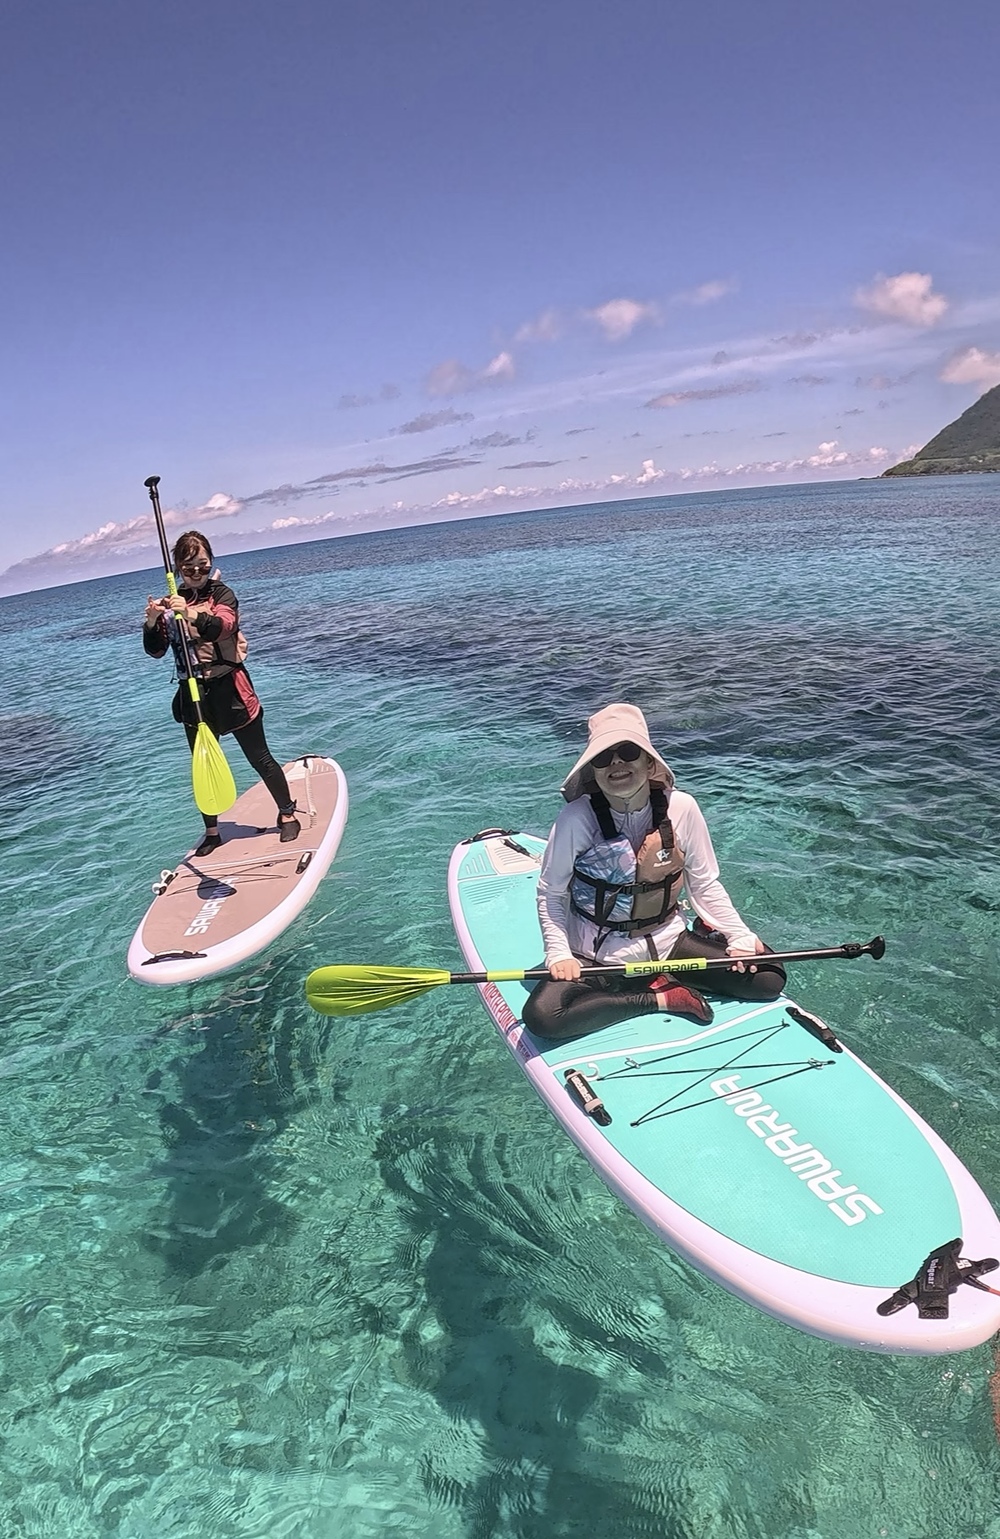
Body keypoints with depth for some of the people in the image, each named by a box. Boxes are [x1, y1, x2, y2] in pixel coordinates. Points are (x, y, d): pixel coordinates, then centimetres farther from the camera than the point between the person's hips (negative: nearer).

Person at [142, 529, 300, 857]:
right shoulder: (171, 603, 6)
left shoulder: (222, 594, -7)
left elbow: (224, 625, -29)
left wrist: (193, 615, -49)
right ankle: (212, 832, 25)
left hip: (229, 690, -4)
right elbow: (155, 651, 3)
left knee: (259, 758, 5)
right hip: (194, 695, 4)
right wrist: (152, 622, -17)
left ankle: (288, 814, 23)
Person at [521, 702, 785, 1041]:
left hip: (667, 942, 2)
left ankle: (663, 978, 7)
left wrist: (740, 936, -8)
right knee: (541, 1016, -28)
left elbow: (704, 884, 0)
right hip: (597, 954, -2)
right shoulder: (577, 818, -18)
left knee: (768, 979, -9)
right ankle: (658, 997, -10)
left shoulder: (682, 808, -11)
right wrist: (559, 954, -20)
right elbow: (550, 893, -8)